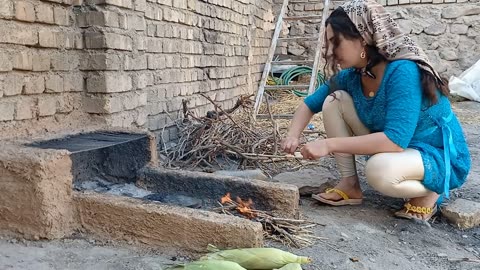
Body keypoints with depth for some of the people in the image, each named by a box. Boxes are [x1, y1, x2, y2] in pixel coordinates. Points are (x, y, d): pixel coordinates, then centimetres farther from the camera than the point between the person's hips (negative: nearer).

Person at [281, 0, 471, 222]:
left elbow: (395, 140, -38)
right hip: (395, 150, 7)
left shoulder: (403, 72, -30)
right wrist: (293, 136, -15)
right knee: (334, 100, -9)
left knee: (379, 170, -40)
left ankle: (429, 192, -5)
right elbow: (310, 103, 4)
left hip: (440, 158, -7)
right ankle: (350, 186, -1)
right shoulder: (352, 75, -7)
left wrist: (329, 144, -35)